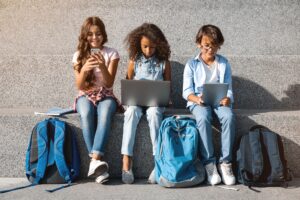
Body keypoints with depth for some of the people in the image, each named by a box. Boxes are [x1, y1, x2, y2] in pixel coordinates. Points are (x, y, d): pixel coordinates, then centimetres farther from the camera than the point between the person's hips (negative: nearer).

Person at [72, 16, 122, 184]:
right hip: (86, 96, 1)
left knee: (105, 113, -37)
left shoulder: (111, 53, 1)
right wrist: (84, 69, -24)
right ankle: (97, 161, -36)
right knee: (86, 114, -35)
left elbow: (109, 83, -8)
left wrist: (102, 67, -28)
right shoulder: (79, 55, 5)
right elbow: (80, 86, -4)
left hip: (105, 96, -1)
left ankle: (95, 160, -43)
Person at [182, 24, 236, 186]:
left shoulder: (224, 63, 12)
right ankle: (209, 163, -27)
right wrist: (196, 99, -23)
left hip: (219, 100, 2)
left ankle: (225, 162, -26)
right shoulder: (192, 64, 6)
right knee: (203, 118, -37)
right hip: (198, 101, -1)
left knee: (229, 116, -33)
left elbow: (228, 88, 6)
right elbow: (187, 90, 0)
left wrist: (227, 98, -18)